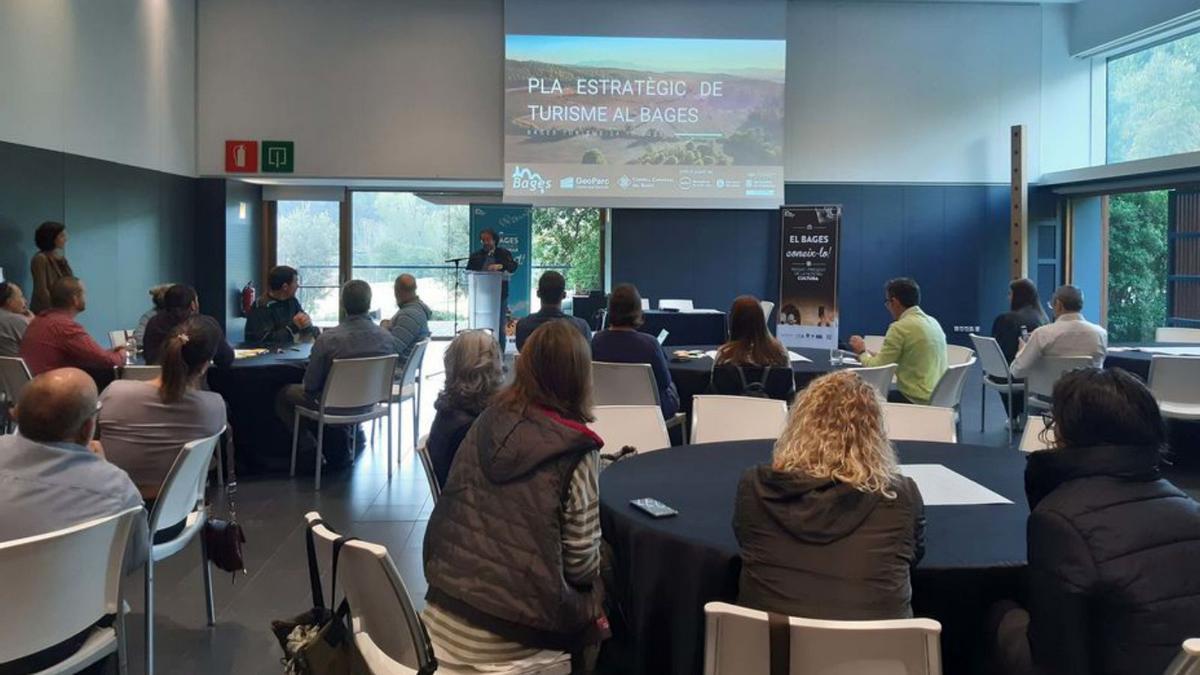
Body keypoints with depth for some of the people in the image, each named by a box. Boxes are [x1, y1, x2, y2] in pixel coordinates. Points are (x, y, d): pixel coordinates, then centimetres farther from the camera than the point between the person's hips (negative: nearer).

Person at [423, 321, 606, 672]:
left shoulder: (487, 422, 1)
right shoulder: (575, 451, -14)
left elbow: (449, 512, 9)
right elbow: (582, 563, -9)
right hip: (505, 632, -5)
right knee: (594, 590, 18)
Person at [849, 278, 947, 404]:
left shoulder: (900, 327, -15)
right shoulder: (933, 322, 11)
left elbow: (876, 367, -12)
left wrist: (862, 352, 8)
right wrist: (872, 355, 21)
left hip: (917, 401, -8)